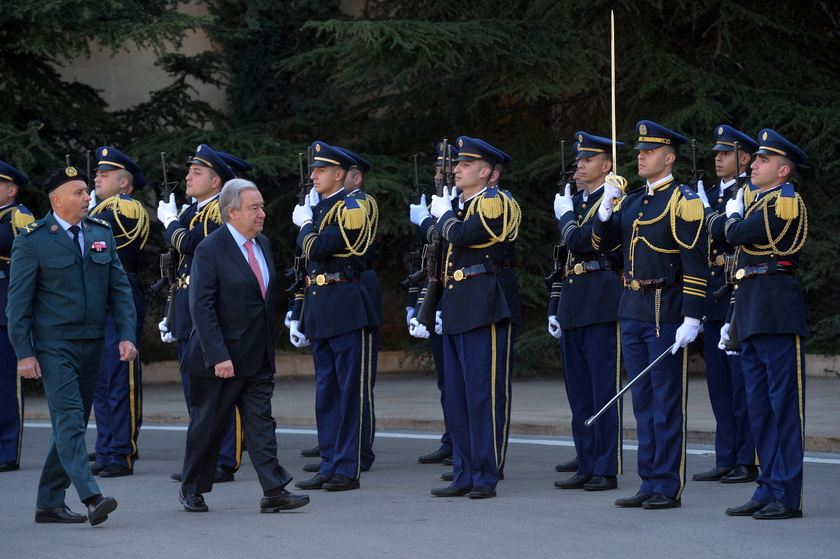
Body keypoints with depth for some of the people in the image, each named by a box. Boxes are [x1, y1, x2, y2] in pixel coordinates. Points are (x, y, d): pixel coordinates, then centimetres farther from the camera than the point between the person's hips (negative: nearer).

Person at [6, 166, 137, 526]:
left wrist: (127, 335, -2)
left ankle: (49, 503, 16)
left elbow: (119, 289, 10)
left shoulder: (101, 233, 10)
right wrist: (24, 353, -11)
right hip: (53, 345, -6)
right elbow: (18, 302, -6)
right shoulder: (32, 240, -6)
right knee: (69, 420, -14)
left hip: (92, 345, 6)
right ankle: (91, 498, -23)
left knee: (72, 424, 9)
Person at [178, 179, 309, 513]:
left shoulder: (263, 244, 10)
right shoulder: (210, 250, -14)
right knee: (208, 425, 6)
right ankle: (192, 490, 20)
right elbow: (201, 307, -18)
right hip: (222, 357, -6)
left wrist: (269, 346, 15)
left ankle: (274, 492, -4)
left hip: (258, 358, 6)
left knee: (261, 423, 0)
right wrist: (218, 357, -23)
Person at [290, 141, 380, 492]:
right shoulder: (317, 208, 17)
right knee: (325, 390, 10)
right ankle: (329, 466, 15)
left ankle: (348, 469, -3)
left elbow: (317, 250, -21)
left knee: (350, 390, -4)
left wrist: (304, 224, -1)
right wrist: (298, 316, 18)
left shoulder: (351, 210, -9)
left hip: (346, 311, -9)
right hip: (319, 312, 9)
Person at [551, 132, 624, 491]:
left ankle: (607, 471, -2)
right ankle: (586, 467, 15)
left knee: (604, 391, -5)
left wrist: (565, 216, -1)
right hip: (573, 308, 9)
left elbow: (581, 242, -20)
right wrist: (555, 308, 19)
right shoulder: (576, 202, 19)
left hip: (603, 302, -9)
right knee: (579, 393, 10)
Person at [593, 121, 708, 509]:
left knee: (667, 402, -3)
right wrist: (606, 206, -3)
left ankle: (668, 487, 1)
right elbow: (601, 243, 13)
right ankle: (649, 483, 16)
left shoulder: (683, 201, -9)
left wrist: (691, 319, -18)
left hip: (666, 313, -8)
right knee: (643, 401, 10)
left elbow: (695, 265, -13)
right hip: (633, 312, 8)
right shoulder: (632, 202, 15)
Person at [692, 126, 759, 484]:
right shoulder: (711, 194, 18)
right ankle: (725, 461, 15)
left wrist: (709, 214, -8)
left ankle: (747, 462, 0)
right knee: (719, 384, 10)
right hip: (713, 299, 8)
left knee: (742, 383, -4)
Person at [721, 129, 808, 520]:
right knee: (759, 404, 10)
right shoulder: (757, 200, 21)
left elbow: (737, 235, -16)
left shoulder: (785, 201, -8)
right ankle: (769, 489, 14)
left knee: (784, 403, -7)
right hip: (752, 316, 10)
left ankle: (788, 497, -6)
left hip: (777, 312, -10)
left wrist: (733, 215, 7)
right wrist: (732, 319, 21)